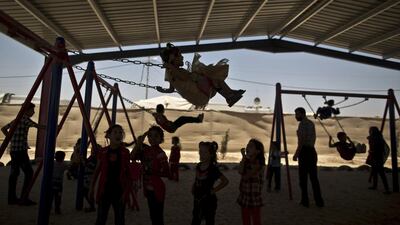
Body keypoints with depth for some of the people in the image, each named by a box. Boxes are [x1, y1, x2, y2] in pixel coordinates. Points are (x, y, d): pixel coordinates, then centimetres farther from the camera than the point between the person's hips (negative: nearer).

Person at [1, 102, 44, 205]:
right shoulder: (24, 118, -11)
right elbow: (37, 126, -26)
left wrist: (13, 140, 20)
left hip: (13, 150, 9)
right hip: (20, 150, -9)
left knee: (14, 173, 11)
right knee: (29, 172, -5)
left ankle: (12, 198, 17)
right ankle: (24, 198, -4)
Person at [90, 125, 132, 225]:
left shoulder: (125, 152, -2)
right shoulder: (103, 152, 1)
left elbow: (129, 173, -1)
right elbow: (97, 170, 9)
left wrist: (127, 191, -7)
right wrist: (92, 187, 7)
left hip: (119, 190, -1)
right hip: (104, 189, 1)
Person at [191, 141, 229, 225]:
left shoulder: (213, 169, -18)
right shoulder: (198, 166, 2)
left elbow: (225, 181, -21)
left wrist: (214, 190, -17)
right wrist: (193, 187, 5)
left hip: (208, 200, -6)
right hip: (197, 199, 7)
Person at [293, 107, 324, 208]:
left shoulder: (302, 124, -10)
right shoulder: (311, 123, 17)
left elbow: (302, 140, -17)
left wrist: (296, 154, -16)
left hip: (304, 151, -8)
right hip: (312, 151, 8)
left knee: (303, 176, -1)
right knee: (313, 177, 10)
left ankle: (305, 201, 1)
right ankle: (319, 201, 11)